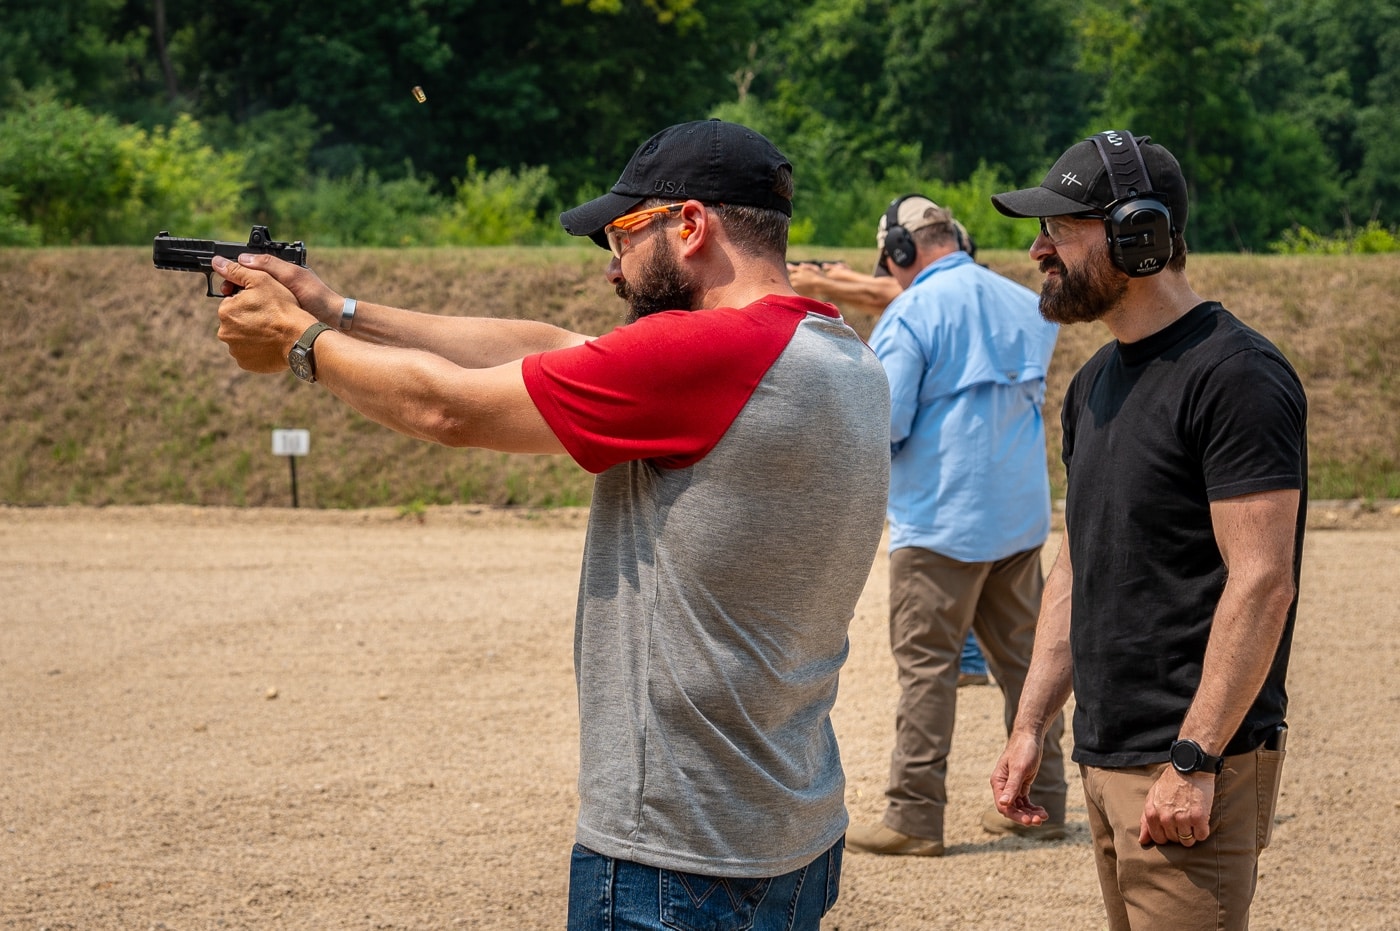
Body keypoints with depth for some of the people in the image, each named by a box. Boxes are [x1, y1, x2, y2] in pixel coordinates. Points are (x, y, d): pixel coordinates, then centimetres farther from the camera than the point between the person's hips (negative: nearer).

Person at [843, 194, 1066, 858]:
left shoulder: (910, 314, -11)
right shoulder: (1025, 305, 10)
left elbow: (883, 423, -16)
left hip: (943, 517, -7)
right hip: (1022, 511, 7)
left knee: (926, 662, -2)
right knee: (1022, 654, 13)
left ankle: (914, 816, -2)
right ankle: (1041, 801, 17)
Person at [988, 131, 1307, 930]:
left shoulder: (1234, 376, -14)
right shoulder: (1097, 383, 16)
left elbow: (1262, 582, -19)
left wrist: (1193, 763, -22)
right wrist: (1031, 725, 15)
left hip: (1194, 769, -9)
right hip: (1105, 759, 9)